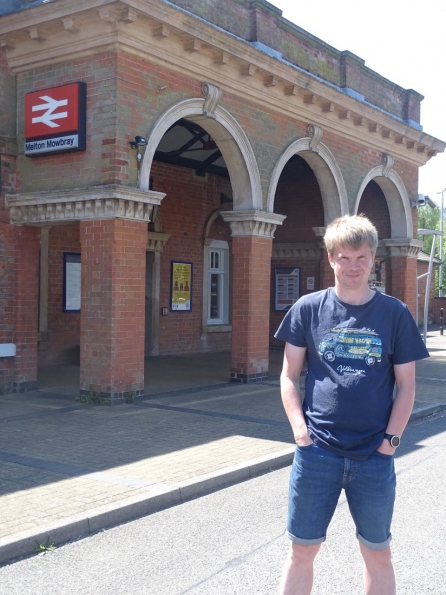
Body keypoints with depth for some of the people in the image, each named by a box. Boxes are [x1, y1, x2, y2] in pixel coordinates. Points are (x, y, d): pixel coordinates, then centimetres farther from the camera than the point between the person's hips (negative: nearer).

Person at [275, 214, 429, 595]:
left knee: (378, 552, 15)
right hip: (317, 452, 0)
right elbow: (289, 376, 3)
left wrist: (390, 441, -5)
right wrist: (301, 431, -6)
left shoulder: (395, 314, 0)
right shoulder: (308, 309, 0)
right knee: (302, 551, 9)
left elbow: (406, 385, 3)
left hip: (374, 456, 0)